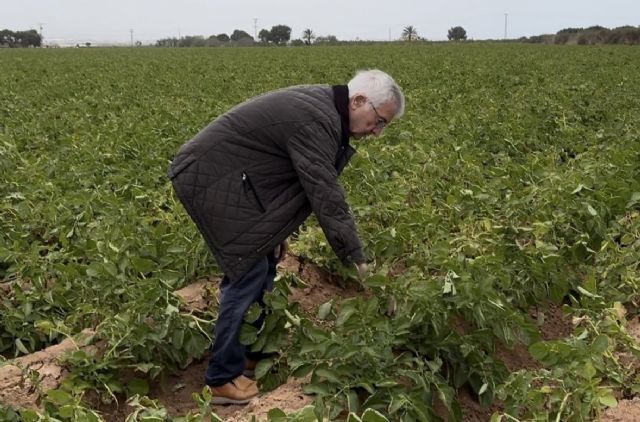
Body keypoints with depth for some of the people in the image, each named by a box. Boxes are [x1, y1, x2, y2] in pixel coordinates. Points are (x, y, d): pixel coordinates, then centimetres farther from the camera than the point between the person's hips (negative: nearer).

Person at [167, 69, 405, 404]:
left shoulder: (321, 105, 7)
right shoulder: (316, 119, -25)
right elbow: (326, 196, -26)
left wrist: (277, 228, 6)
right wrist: (357, 260, -20)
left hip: (231, 176, 10)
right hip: (209, 177, -10)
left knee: (264, 260, 12)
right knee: (249, 270, -10)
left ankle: (255, 351, 26)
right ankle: (223, 378, 1)